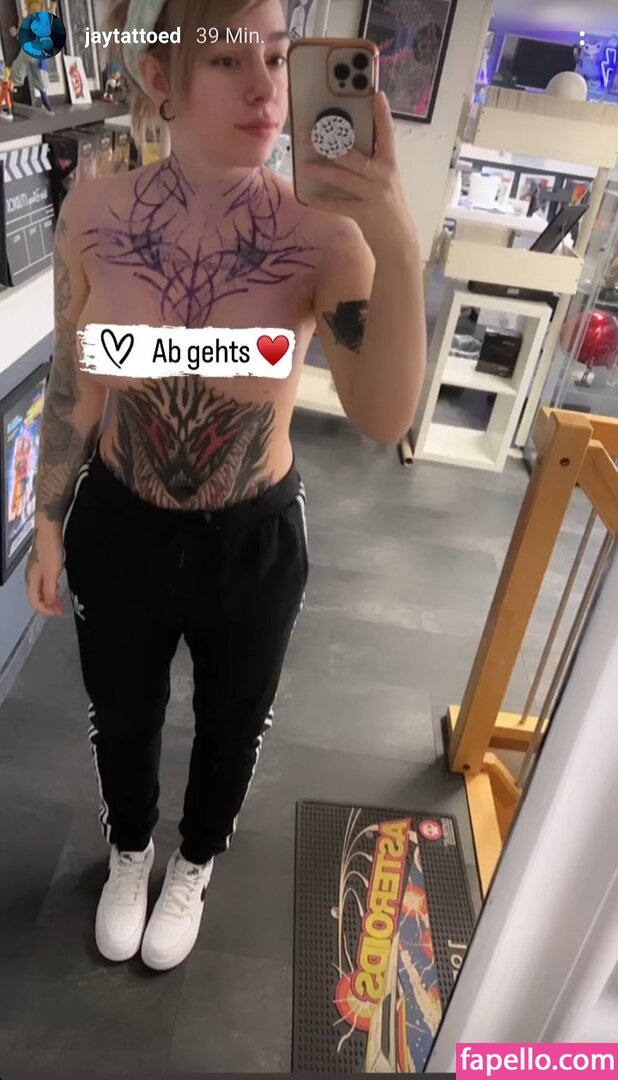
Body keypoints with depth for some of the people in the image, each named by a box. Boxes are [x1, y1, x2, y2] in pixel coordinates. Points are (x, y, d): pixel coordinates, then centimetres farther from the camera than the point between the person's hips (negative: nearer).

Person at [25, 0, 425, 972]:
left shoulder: (322, 236, -18)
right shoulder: (93, 215, -12)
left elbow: (385, 418, -28)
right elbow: (72, 384, -2)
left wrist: (399, 250, -40)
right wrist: (47, 525, 6)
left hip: (255, 541, -1)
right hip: (117, 527, 2)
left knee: (231, 723, 22)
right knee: (122, 714, 24)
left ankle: (192, 870, 57)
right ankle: (129, 855, 59)